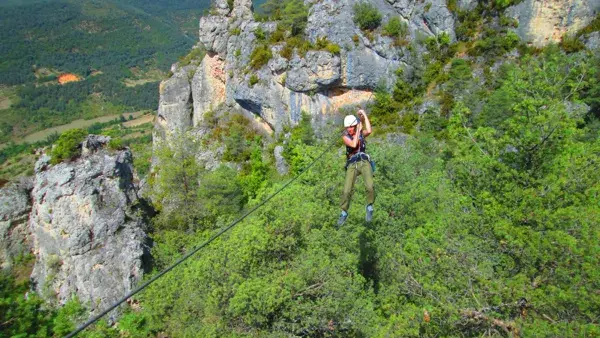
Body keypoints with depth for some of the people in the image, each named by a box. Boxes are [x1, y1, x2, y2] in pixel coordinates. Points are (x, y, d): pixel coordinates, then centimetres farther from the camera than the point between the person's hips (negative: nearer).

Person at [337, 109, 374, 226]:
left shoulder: (362, 133, 10)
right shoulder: (345, 136, 5)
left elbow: (369, 131, -13)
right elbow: (353, 144, -14)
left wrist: (365, 115, -8)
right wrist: (358, 130, -4)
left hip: (364, 162, 0)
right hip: (352, 165, 0)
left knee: (370, 187, -23)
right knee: (346, 191, -9)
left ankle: (369, 207, 4)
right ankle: (344, 213, 14)